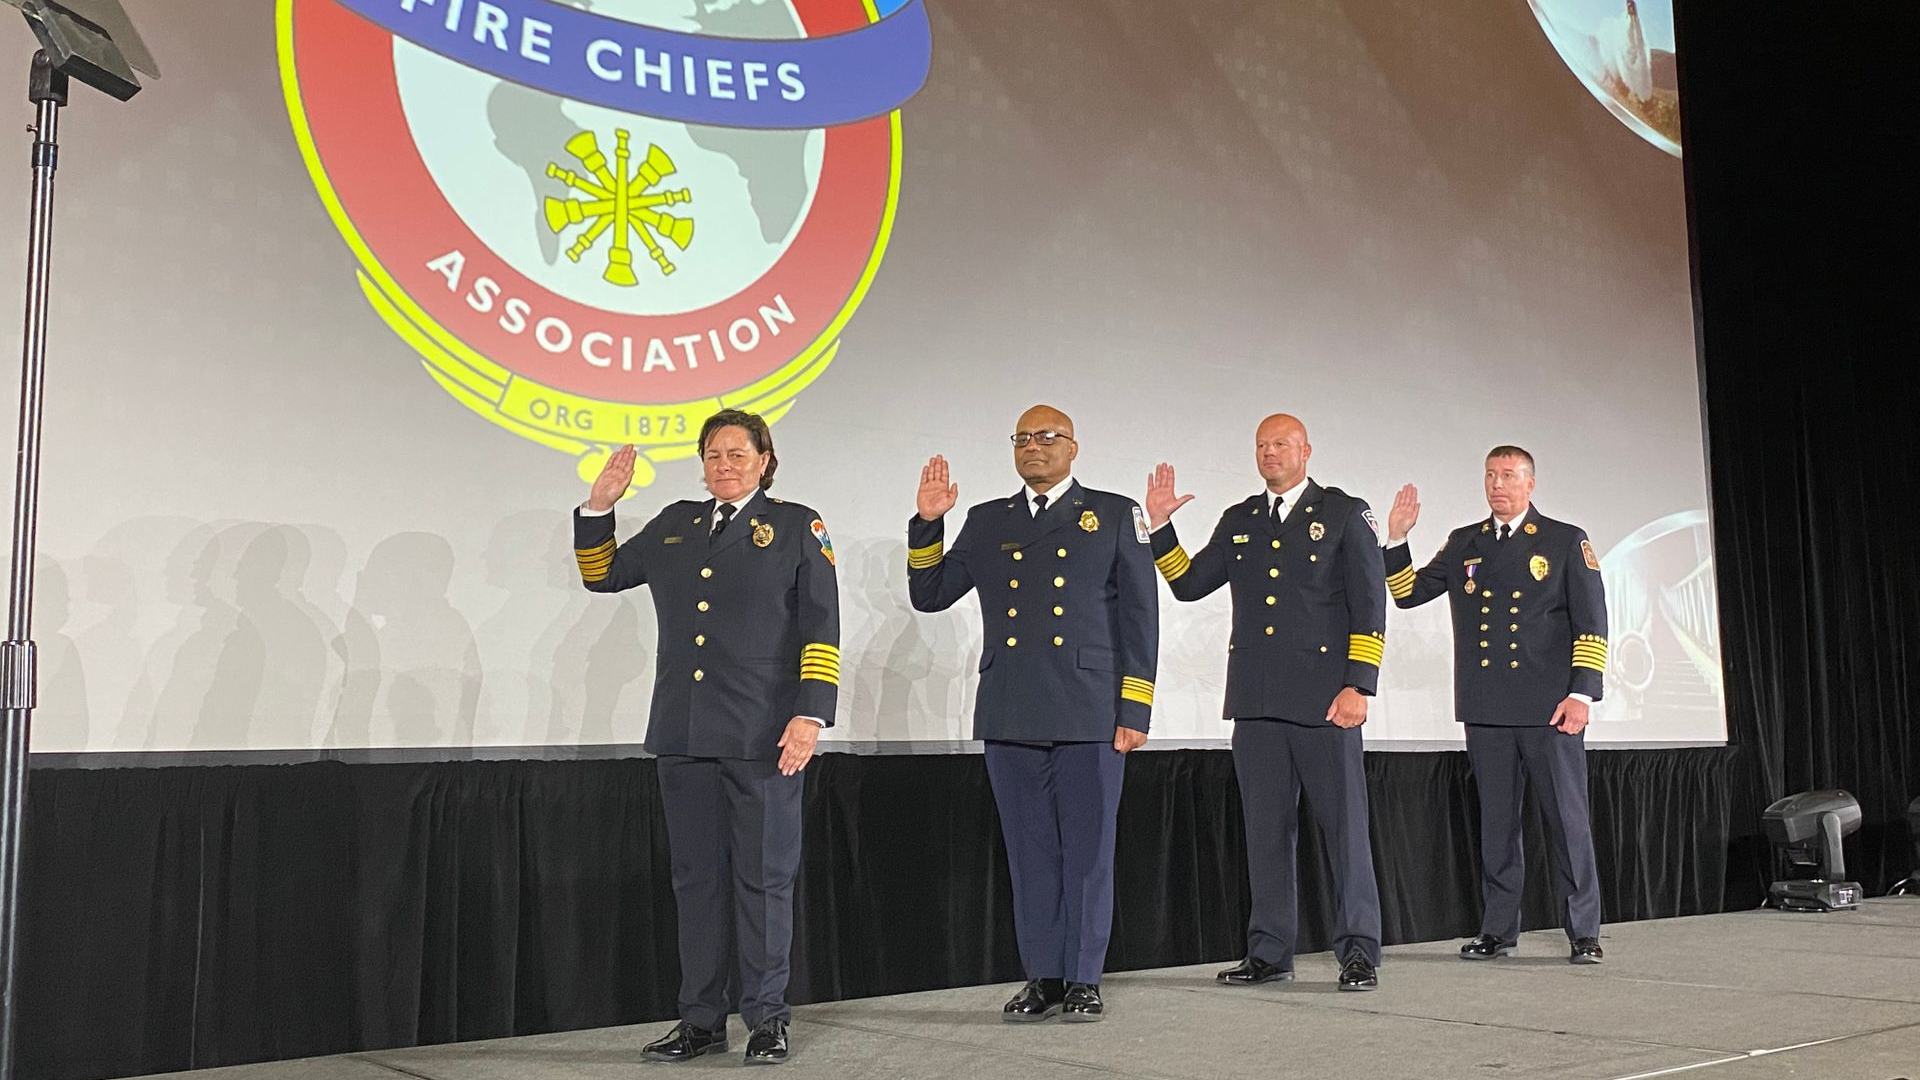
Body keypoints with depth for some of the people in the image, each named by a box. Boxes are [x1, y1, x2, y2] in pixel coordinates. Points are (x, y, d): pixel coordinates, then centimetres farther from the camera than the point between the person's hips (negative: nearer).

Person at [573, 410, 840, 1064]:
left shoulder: (796, 526, 4)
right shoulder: (674, 525, 17)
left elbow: (821, 629, -2)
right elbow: (603, 574, 25)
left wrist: (810, 715, -12)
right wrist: (600, 506, 10)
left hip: (763, 737, -4)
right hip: (684, 735, 4)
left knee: (764, 879, 1)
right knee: (697, 879, 8)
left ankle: (766, 1020, 11)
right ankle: (702, 1021, 16)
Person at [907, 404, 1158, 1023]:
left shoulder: (1115, 515, 7)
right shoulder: (986, 522, 16)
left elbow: (1139, 619, 3)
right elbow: (929, 595, 16)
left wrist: (1134, 711, -4)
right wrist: (927, 524, 2)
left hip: (1089, 716, -3)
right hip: (1010, 719, 3)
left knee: (1087, 852, 1)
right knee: (1030, 854, 8)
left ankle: (1083, 981, 11)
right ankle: (1042, 979, 16)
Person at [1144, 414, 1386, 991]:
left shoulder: (1345, 513, 3)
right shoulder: (1238, 521, 16)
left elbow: (1369, 604, -2)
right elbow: (1188, 584, 16)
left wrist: (1358, 685, -11)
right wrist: (1160, 526, 5)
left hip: (1323, 698, -4)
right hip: (1256, 700, 4)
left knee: (1345, 824, -1)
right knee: (1266, 828, 8)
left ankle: (1359, 950, 8)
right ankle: (1269, 952, 15)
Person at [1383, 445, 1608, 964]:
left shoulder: (1566, 542, 5)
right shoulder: (1463, 544, 14)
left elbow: (1591, 622, 1)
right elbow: (1406, 593, 14)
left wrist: (1581, 693, -8)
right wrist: (1396, 539, 1)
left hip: (1550, 707, -3)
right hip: (1486, 709, 3)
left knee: (1567, 818, 0)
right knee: (1496, 822, 8)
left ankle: (1584, 933, 8)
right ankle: (1497, 930, 15)